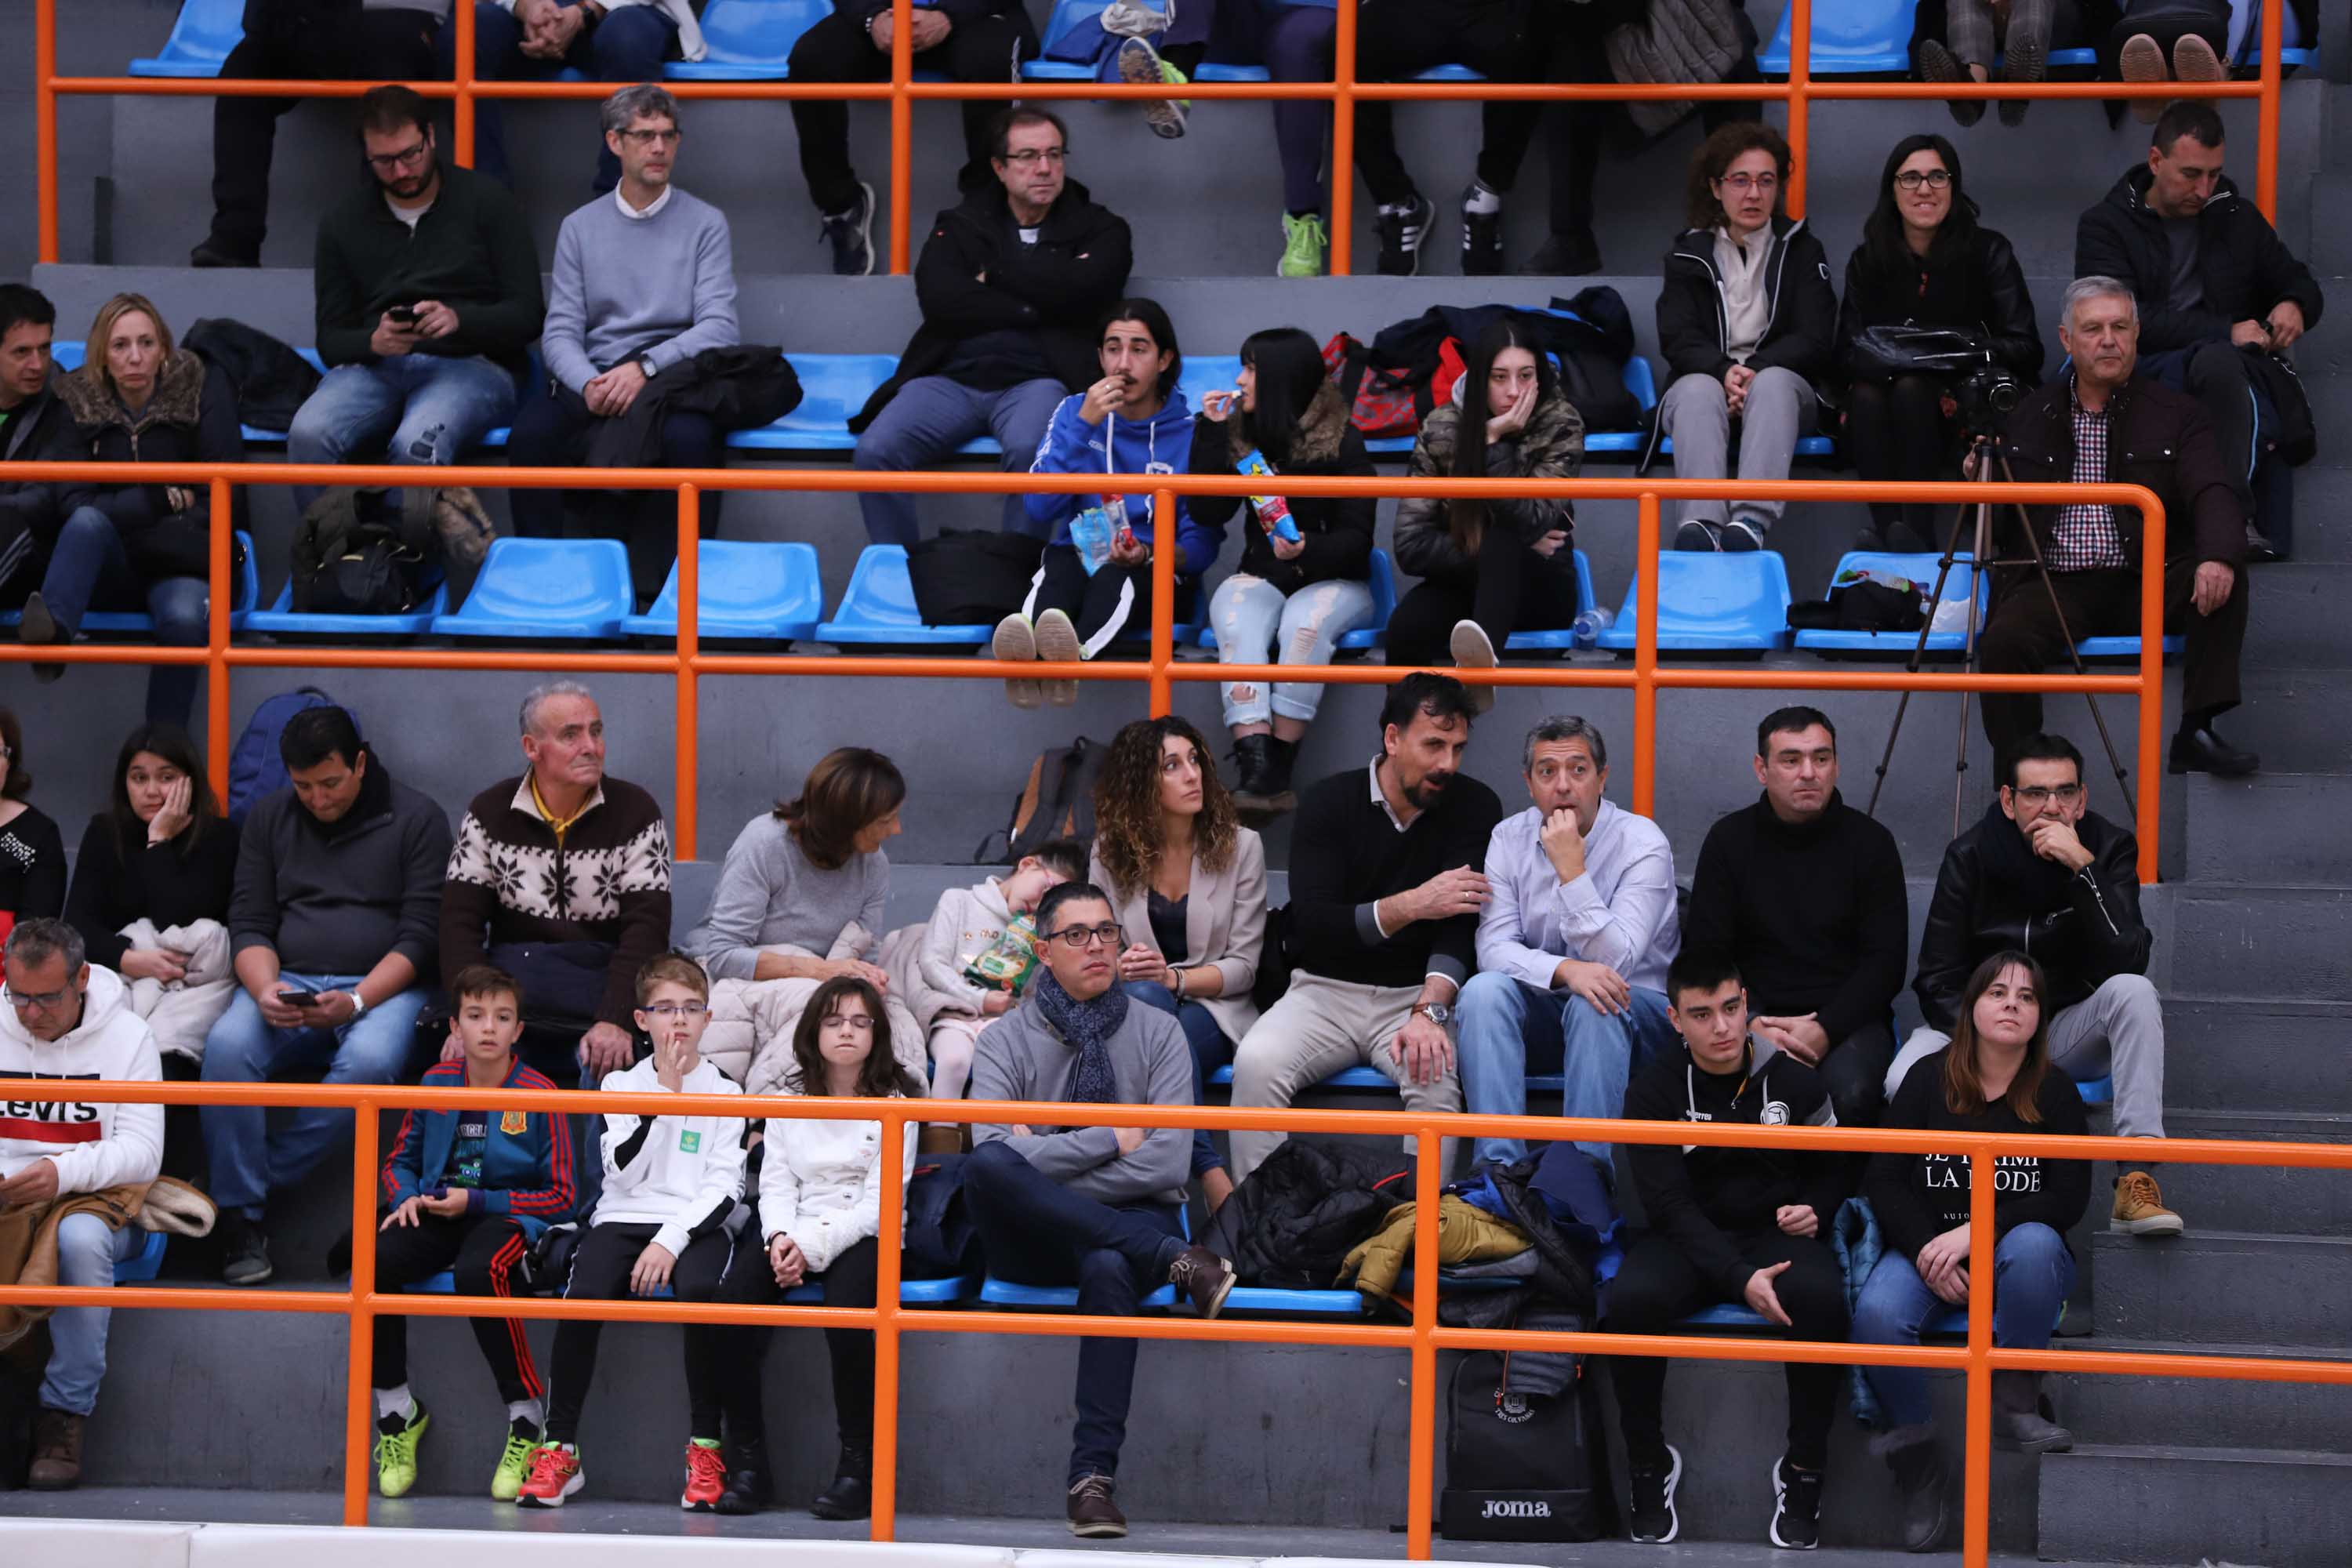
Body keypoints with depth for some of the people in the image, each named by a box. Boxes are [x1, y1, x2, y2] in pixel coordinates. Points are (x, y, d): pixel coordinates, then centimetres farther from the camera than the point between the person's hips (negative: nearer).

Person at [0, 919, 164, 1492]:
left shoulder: (127, 1035, 1)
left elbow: (143, 1152, -6)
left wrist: (63, 1173, -23)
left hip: (95, 1195, -2)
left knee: (80, 1238, -38)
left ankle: (65, 1416, -27)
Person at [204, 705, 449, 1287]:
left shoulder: (417, 819, 2)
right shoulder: (269, 817, 12)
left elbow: (420, 937, -4)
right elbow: (249, 925, 8)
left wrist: (356, 1001, -20)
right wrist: (264, 988, -15)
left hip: (383, 985, -2)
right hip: (289, 981, 3)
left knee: (369, 1060, -37)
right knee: (227, 1046, -31)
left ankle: (247, 1189, -25)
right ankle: (240, 1220, -23)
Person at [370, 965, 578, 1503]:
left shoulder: (538, 1095, -4)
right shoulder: (436, 1083, 8)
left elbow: (560, 1197, -3)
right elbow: (399, 1161, 20)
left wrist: (476, 1201, -11)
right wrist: (406, 1198, -4)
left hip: (507, 1216, -4)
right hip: (436, 1216, 4)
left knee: (478, 1270, -39)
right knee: (374, 1262, -28)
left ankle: (527, 1416, -21)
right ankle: (396, 1411, -9)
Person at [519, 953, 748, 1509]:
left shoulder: (725, 1092, 9)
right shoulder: (620, 1084, 13)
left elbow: (725, 1188, 0)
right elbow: (623, 1171, -2)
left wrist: (672, 1240, -15)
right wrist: (665, 1093, -7)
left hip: (694, 1224, -1)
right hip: (623, 1219, 1)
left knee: (700, 1290, -35)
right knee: (583, 1297, -29)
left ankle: (706, 1448, -25)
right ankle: (558, 1451, -20)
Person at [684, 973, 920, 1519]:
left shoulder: (894, 1103, 3)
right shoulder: (790, 1102, 16)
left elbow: (880, 1200, -7)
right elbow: (776, 1183, 9)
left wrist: (815, 1246, -19)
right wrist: (781, 1238, -13)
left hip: (864, 1235, -4)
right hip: (793, 1235, 4)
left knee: (846, 1307, -37)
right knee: (731, 1302, -28)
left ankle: (858, 1465, -25)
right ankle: (748, 1459, -21)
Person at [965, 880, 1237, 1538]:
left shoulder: (1158, 1033, 7)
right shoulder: (1005, 1039, 6)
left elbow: (1164, 1164, -5)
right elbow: (992, 1157, -11)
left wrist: (1048, 1160, -8)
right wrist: (1110, 1140, -10)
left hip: (1133, 1219, -1)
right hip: (1033, 1239, 1)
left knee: (1108, 1268, -39)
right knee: (988, 1167, -34)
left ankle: (1093, 1477, -41)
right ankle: (1176, 1262, -32)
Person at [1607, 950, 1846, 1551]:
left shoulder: (1793, 1078, 0)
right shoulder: (1654, 1090, -6)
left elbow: (1832, 1169, 17)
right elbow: (1670, 1203, -12)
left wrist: (1814, 1210, -8)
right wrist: (1739, 1279, -26)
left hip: (1777, 1232, 1)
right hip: (1689, 1239, 0)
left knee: (1819, 1298, -34)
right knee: (1632, 1299, -34)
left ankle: (1803, 1471, -16)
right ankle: (1650, 1464, -11)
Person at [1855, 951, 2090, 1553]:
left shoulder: (2054, 1092, 3)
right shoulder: (1929, 1079, 4)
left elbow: (2070, 1199, -7)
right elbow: (1885, 1180, 1)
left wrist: (1977, 1232, -19)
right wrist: (1926, 1250, -16)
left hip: (2017, 1254, 0)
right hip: (1927, 1248, 1)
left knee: (2033, 1242, -38)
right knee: (1876, 1313, -32)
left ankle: (2013, 1401, -20)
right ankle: (1919, 1471, -15)